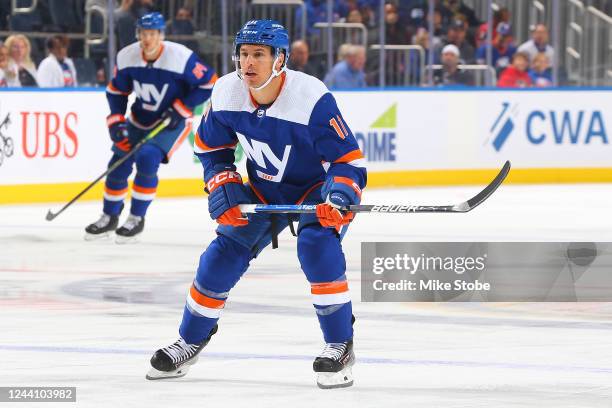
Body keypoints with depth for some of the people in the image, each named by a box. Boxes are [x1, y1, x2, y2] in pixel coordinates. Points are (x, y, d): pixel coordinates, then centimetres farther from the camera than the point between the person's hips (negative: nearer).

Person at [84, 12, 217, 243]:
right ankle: (109, 217, 22)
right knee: (119, 162, 0)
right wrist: (116, 122, -7)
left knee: (147, 158, -24)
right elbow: (116, 91, 4)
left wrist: (180, 109, -18)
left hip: (172, 121, -5)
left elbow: (208, 83, -15)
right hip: (140, 119, 5)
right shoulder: (127, 57, -11)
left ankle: (136, 219, -10)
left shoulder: (180, 57, -24)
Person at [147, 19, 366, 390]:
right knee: (226, 252, -2)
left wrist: (339, 196, -40)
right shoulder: (226, 93, -15)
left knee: (317, 242, -30)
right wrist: (223, 186, -10)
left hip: (318, 189, -5)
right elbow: (211, 147, 4)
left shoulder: (313, 98, -31)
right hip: (264, 190, 5)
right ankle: (190, 342, 17)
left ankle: (340, 345, -21)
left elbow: (349, 159, -25)